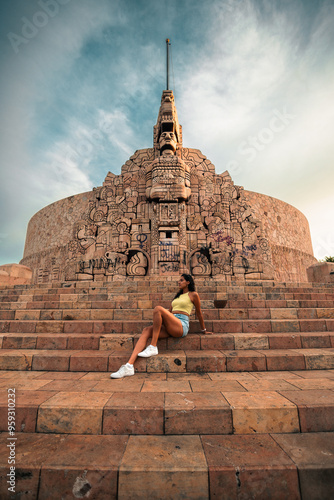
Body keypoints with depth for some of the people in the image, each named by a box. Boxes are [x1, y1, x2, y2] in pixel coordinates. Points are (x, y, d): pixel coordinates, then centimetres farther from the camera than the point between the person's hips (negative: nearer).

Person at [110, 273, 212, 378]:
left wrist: (204, 330, 22)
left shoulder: (193, 295, 8)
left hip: (182, 326, -7)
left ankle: (153, 347, -25)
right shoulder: (177, 295, 27)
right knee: (146, 330, -20)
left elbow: (199, 313, 15)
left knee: (158, 309, -29)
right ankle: (129, 366, -31)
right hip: (169, 327, 7)